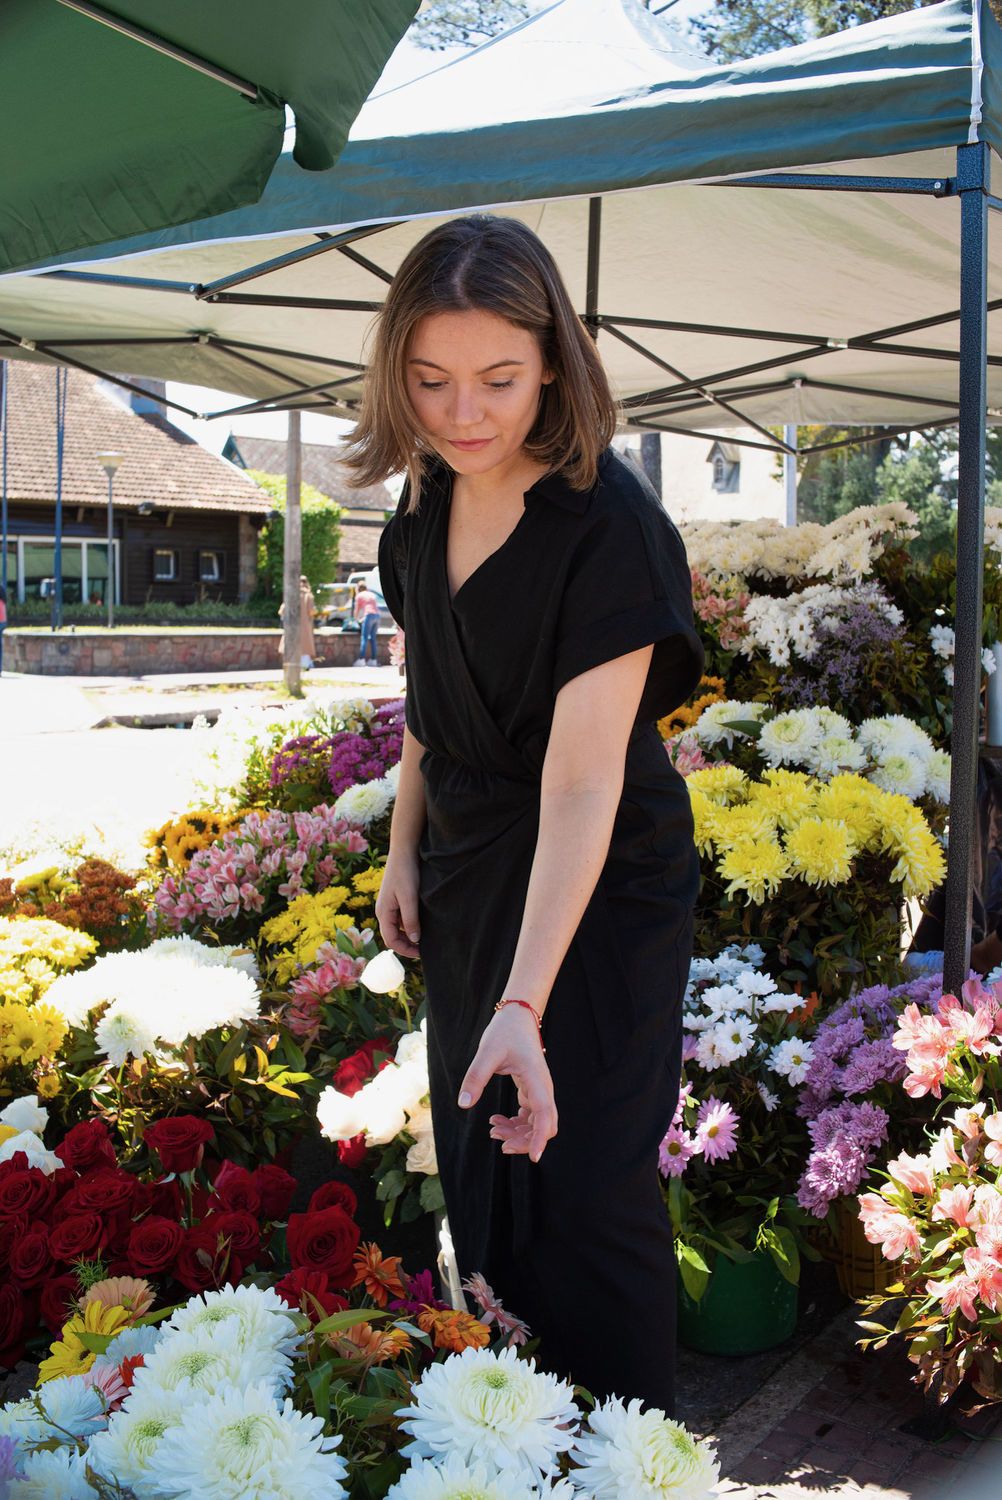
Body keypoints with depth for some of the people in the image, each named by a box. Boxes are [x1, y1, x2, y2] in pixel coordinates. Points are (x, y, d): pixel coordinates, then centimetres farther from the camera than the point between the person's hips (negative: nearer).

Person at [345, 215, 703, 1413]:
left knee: (578, 1178, -1)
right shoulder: (424, 507, -2)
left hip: (600, 886, -7)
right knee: (474, 1154, 17)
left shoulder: (609, 525, -25)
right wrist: (404, 849, 10)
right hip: (467, 868, 7)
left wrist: (527, 1003, -37)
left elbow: (584, 778, -31)